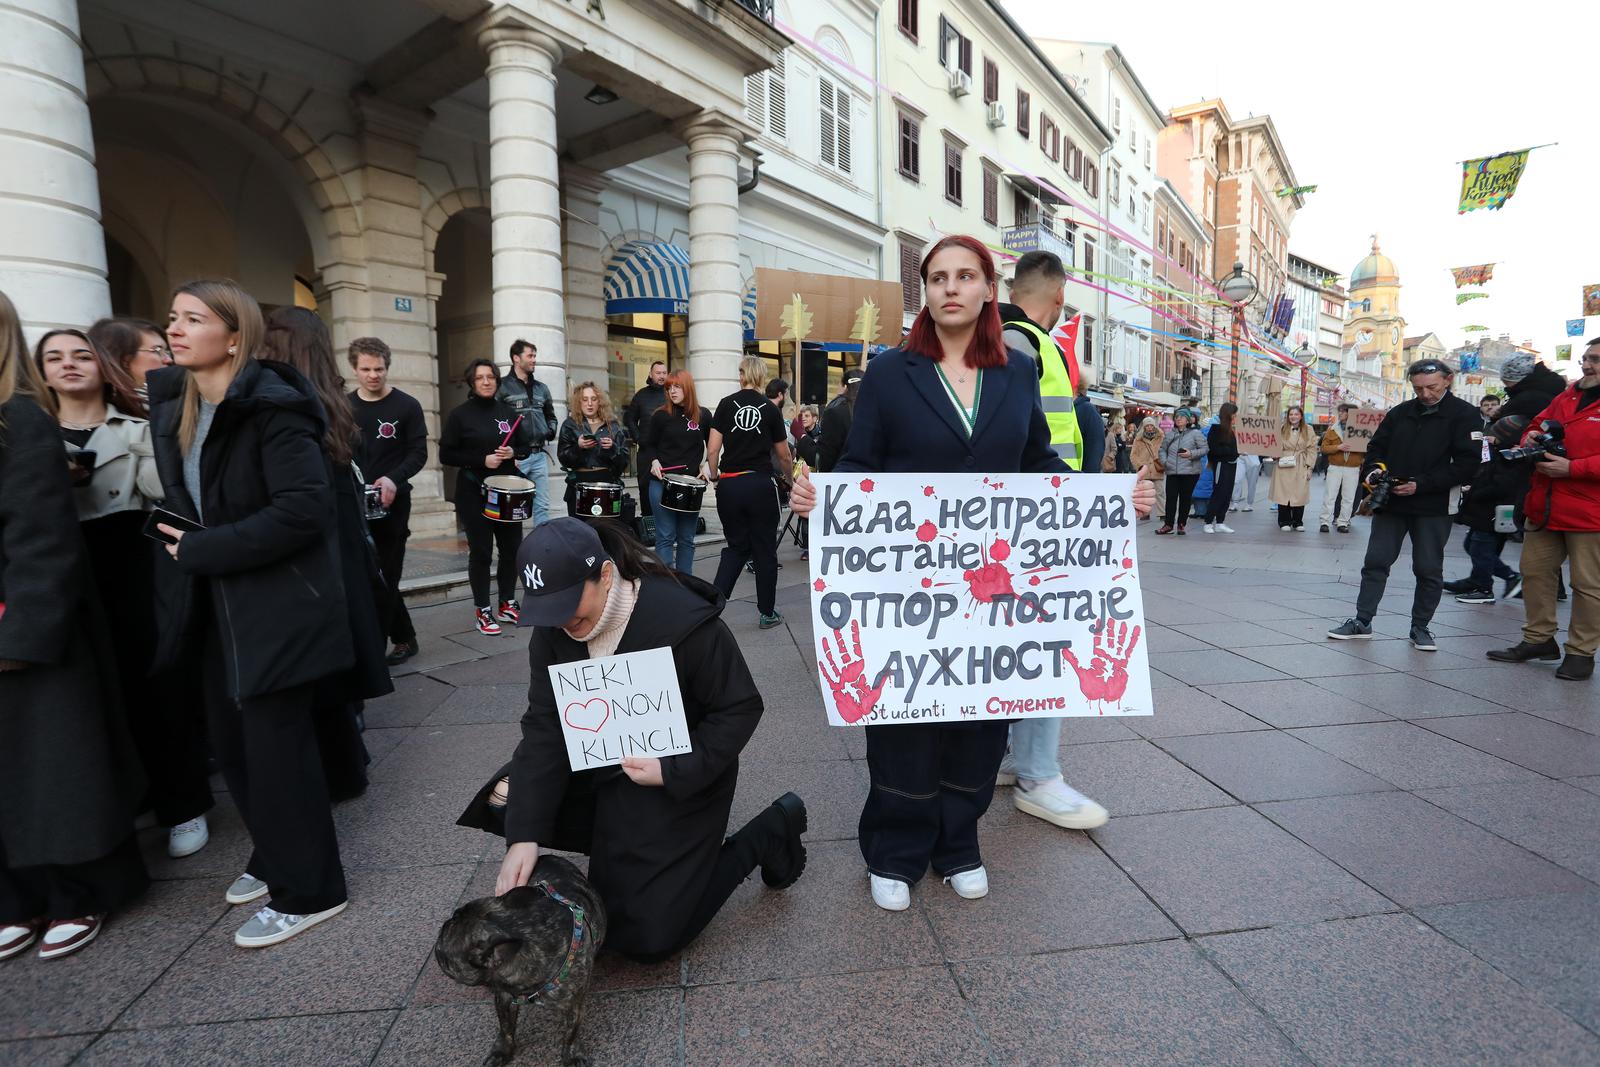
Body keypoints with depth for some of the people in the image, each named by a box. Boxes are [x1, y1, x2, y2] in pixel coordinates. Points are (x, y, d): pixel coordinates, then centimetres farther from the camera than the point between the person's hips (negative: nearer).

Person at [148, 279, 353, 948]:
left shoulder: (270, 407, -17)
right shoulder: (172, 407, 10)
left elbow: (304, 508, -25)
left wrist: (202, 552, -17)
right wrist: (182, 545, 4)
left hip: (278, 603, -9)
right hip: (218, 605, 9)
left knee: (276, 744, -1)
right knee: (231, 740, 17)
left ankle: (307, 890, 16)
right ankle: (274, 857, 37)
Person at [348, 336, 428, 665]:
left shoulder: (407, 406, -3)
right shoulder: (344, 406, 9)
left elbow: (418, 454, -6)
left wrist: (394, 479, -24)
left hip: (391, 505, -4)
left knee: (383, 578, -1)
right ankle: (404, 638, 23)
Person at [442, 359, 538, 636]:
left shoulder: (508, 412, 7)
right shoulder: (460, 415, -4)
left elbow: (525, 446, 13)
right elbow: (446, 455, -6)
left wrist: (513, 453, -10)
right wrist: (481, 460, -17)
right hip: (474, 492, -4)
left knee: (512, 548, 7)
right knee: (481, 552, -1)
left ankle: (507, 605, 22)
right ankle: (483, 612, 10)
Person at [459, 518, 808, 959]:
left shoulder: (683, 620, -30)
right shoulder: (552, 626, -12)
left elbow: (741, 709, -21)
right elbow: (545, 726, -13)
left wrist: (672, 772, -28)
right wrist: (524, 835, -21)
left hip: (678, 781, -6)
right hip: (601, 767, 7)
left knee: (644, 935, -5)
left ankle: (769, 832, 9)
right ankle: (623, 842, 11)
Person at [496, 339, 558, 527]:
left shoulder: (541, 388, 15)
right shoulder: (503, 386, -3)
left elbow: (551, 416, 27)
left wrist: (551, 431, 7)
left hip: (539, 455, 5)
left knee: (542, 505, 6)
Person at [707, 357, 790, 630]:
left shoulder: (727, 404, 2)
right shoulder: (770, 409, 2)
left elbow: (713, 449, -4)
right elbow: (784, 456, 10)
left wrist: (714, 477, 13)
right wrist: (789, 478, 29)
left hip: (729, 485, 2)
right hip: (760, 484, -2)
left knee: (736, 546, 17)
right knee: (764, 550, 10)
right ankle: (767, 613, 18)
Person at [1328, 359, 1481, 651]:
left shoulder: (1463, 414, -4)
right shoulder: (1400, 412, 9)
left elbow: (1467, 464, -11)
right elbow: (1376, 447, 17)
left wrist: (1421, 484, -19)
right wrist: (1373, 470, -4)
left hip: (1433, 507, -3)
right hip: (1390, 503, 4)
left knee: (1429, 570, 5)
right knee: (1375, 562, 5)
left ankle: (1420, 627, 18)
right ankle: (1362, 621, 12)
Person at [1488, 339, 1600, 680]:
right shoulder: (1566, 397, 14)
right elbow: (1538, 424, 24)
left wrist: (1572, 468, -22)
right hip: (1545, 508, 7)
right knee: (1535, 571, 13)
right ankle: (1538, 638, 27)